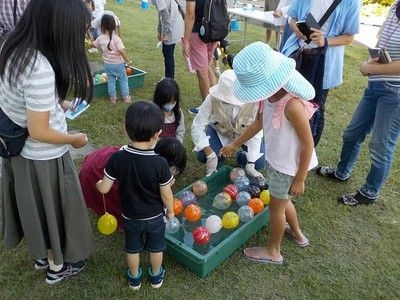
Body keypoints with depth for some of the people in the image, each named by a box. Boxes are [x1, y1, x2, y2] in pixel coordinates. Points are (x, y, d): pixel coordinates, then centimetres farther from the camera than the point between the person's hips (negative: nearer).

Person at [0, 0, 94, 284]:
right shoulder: (41, 68, -33)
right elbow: (39, 132, -27)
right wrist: (75, 139, -12)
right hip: (43, 159, -8)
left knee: (37, 207, 27)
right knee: (53, 209, 17)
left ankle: (43, 255, 52)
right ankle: (57, 266, 42)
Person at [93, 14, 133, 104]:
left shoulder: (100, 38, -6)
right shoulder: (116, 38, -21)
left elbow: (94, 45, 14)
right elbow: (122, 51, -26)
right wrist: (128, 61, -14)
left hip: (107, 64, 4)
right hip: (118, 63, -4)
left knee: (111, 80, 18)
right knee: (123, 80, 12)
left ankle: (112, 98, 23)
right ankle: (126, 97, 18)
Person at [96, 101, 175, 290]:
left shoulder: (117, 158, -25)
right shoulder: (160, 163, -29)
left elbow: (104, 189, -16)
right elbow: (166, 194, -18)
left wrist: (97, 183, 8)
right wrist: (170, 210, 2)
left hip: (130, 216, 1)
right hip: (155, 216, -1)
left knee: (133, 248, 26)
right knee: (156, 247, 26)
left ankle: (135, 278, 49)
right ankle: (156, 276, 48)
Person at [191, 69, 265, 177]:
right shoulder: (212, 98, -34)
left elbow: (255, 134, -28)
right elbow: (197, 127, -28)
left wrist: (250, 164, -31)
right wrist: (210, 154, -38)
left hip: (246, 132, 0)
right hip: (220, 129, 0)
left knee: (259, 163, -16)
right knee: (202, 156, -21)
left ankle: (242, 158, 19)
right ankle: (219, 159, 14)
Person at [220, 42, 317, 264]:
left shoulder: (292, 106, -34)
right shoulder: (270, 95, -10)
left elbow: (308, 145, -25)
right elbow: (259, 123, 7)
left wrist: (299, 179, -16)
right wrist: (235, 145, 15)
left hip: (289, 165, -8)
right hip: (275, 159, 8)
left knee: (276, 206, 13)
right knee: (282, 200, 28)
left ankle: (273, 251, 39)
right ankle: (297, 233, 56)